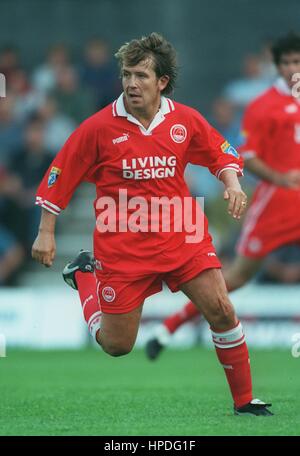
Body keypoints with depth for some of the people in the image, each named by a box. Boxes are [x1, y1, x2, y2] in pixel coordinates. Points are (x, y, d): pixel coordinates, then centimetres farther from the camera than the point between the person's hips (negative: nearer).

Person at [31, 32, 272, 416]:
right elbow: (59, 176, -1)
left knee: (221, 311, -9)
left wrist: (232, 183, -7)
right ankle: (84, 273, 33)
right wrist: (45, 233, -1)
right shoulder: (99, 127, -9)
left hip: (182, 237, 2)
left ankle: (244, 400, 7)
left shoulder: (186, 121, -1)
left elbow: (222, 153, 14)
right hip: (122, 247, -2)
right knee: (117, 346, 4)